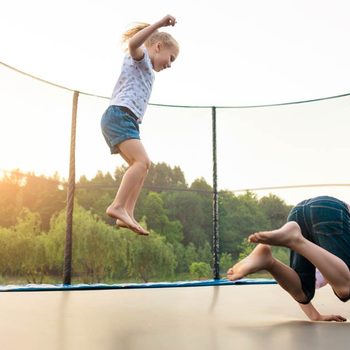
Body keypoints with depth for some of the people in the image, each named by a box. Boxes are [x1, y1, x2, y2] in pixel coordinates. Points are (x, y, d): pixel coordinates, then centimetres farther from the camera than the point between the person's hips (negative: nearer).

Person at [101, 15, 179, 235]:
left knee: (141, 166, 5)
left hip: (125, 121, 10)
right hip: (119, 116, -10)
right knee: (142, 162, -23)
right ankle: (118, 206, -30)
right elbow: (133, 43, -21)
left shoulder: (147, 71, 33)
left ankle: (127, 215, -2)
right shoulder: (140, 57, 4)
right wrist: (159, 24, -24)